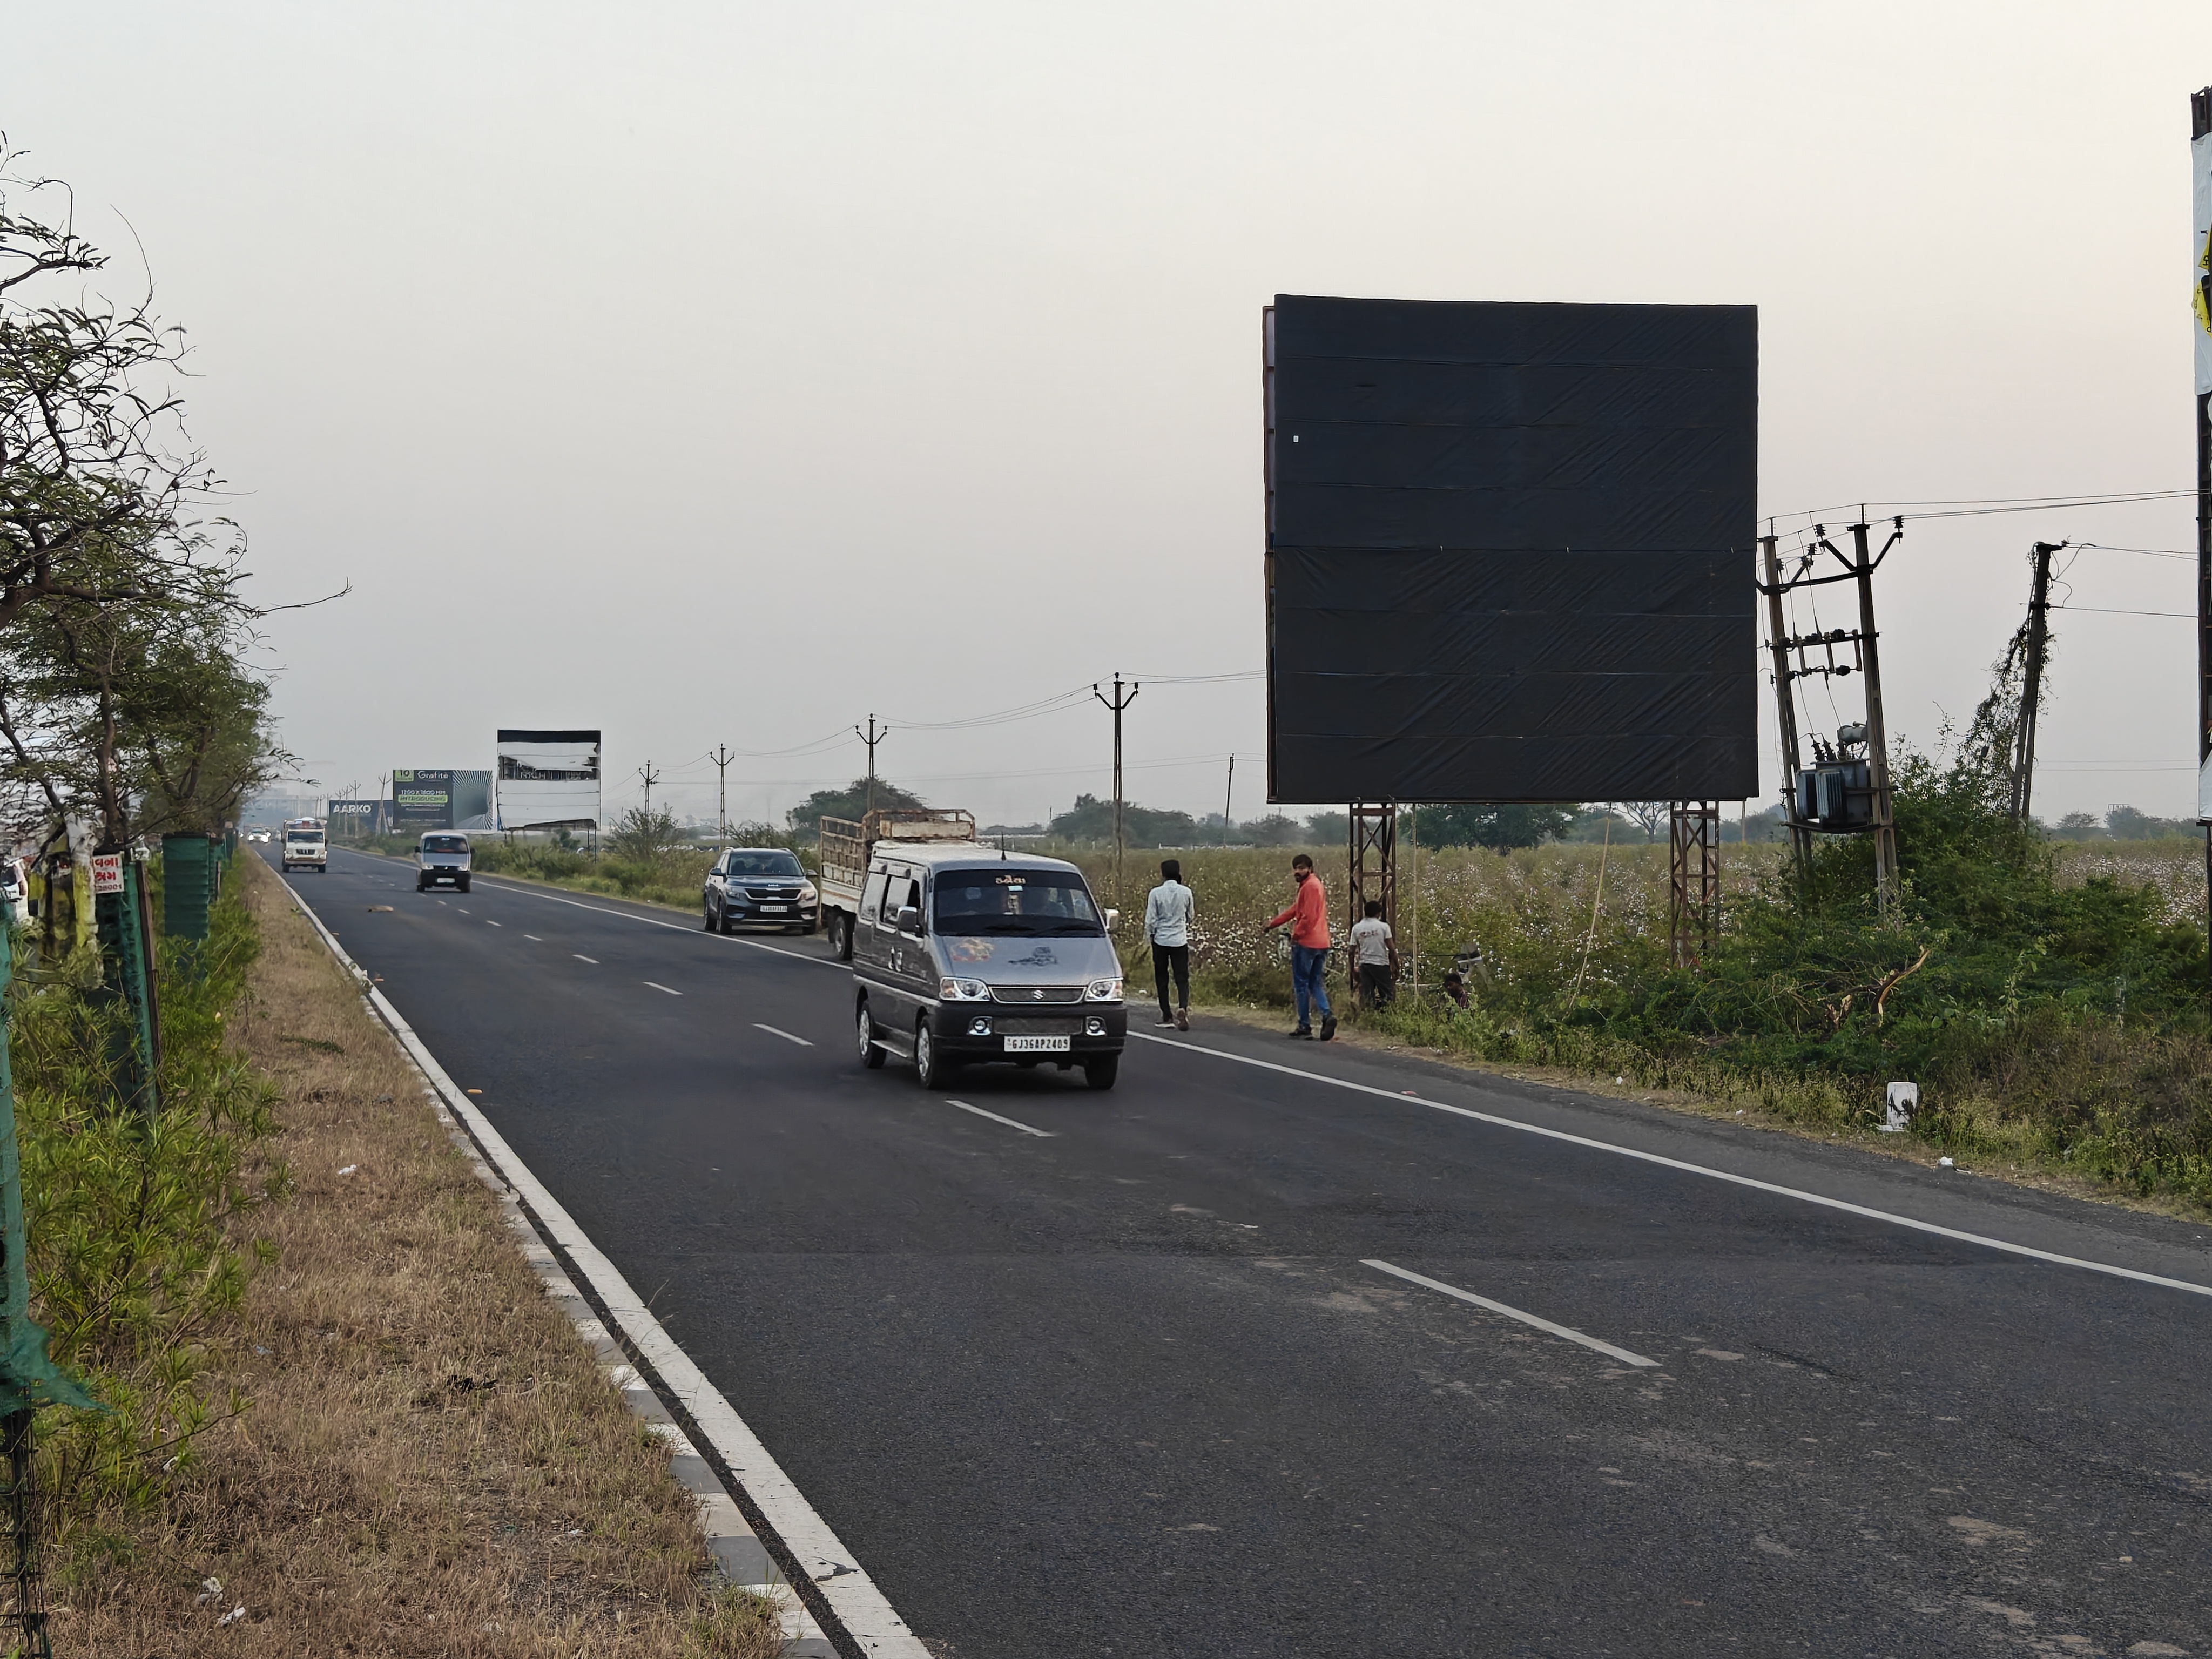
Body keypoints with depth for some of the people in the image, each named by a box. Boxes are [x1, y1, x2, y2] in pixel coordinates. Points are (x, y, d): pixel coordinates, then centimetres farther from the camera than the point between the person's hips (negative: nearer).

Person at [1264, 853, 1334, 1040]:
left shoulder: (1310, 886, -12)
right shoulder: (1313, 884, 19)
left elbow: (1308, 917, -20)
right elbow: (1295, 910, 26)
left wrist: (1296, 935, -10)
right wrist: (1273, 924, 27)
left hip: (1306, 942, -9)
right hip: (1321, 943, 10)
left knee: (1301, 984, 0)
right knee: (1315, 984, 12)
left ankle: (1305, 1025, 3)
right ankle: (1327, 1014, -9)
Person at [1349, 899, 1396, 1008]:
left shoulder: (1357, 928, 3)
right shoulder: (1383, 926, -5)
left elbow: (1353, 951, 4)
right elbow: (1392, 948, -6)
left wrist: (1352, 967, 14)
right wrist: (1395, 964, 4)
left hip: (1364, 965, 3)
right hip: (1381, 964, -3)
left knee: (1366, 996, 4)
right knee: (1387, 995, 1)